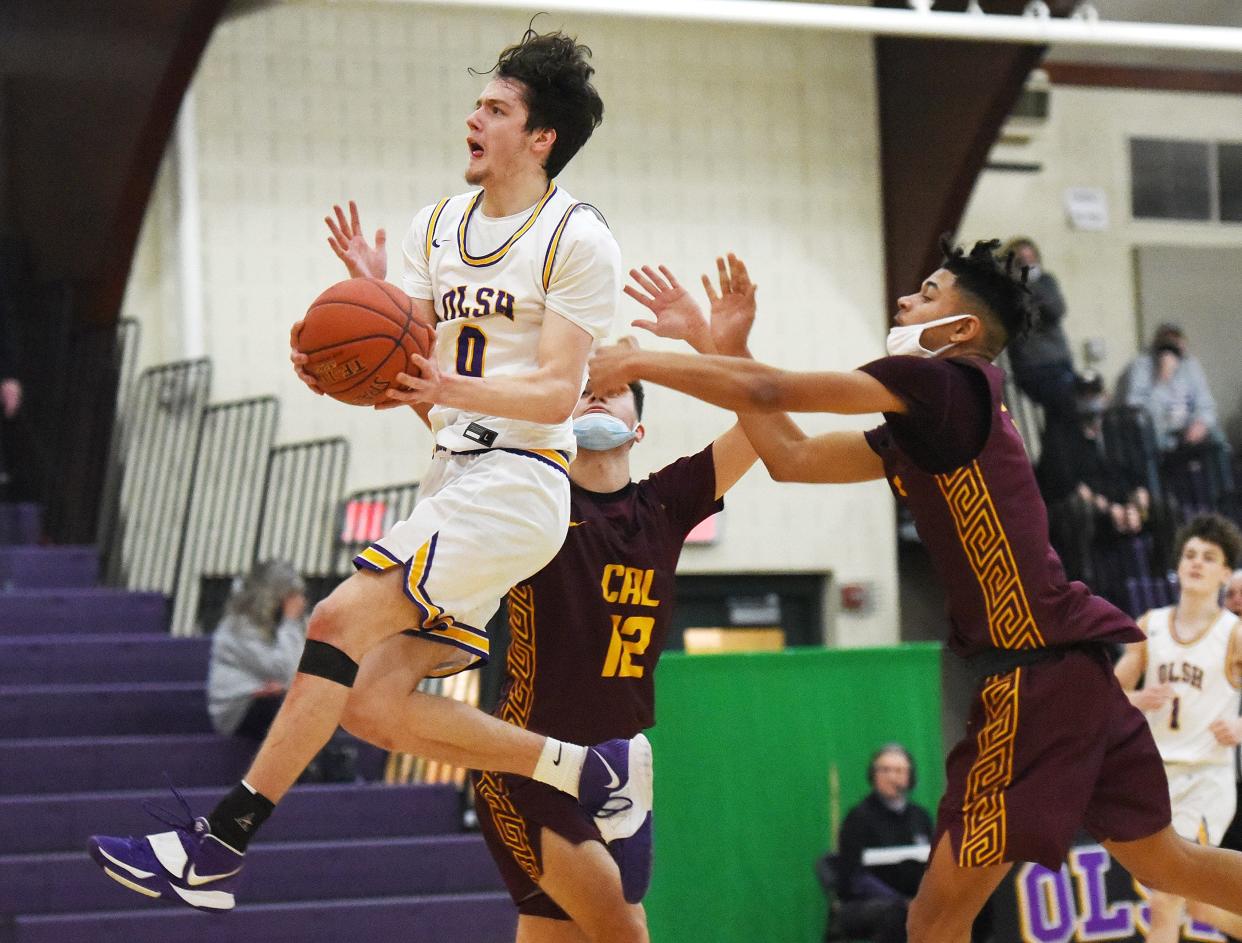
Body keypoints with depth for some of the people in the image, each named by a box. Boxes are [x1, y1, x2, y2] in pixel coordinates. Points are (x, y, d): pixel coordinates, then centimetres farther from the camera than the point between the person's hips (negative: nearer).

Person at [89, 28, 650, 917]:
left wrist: (452, 388, -30)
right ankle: (591, 767, 12)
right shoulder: (437, 226, 16)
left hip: (518, 480, -9)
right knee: (371, 699, 1)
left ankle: (217, 849, -20)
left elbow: (556, 394, -13)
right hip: (453, 477, 9)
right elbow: (401, 371, 13)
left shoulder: (578, 239, -7)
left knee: (341, 621, -19)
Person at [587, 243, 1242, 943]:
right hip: (1076, 666, 10)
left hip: (1040, 671, -10)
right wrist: (726, 342, 20)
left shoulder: (950, 383, -9)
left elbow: (772, 392, -12)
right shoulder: (916, 435, 18)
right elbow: (789, 456, 21)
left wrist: (636, 363, -3)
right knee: (1165, 861, 18)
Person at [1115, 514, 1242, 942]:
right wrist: (1140, 700, -11)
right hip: (1155, 775, 5)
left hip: (1206, 781, -5)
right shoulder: (1150, 626, 7)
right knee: (1201, 906, 14)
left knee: (1164, 908, -14)